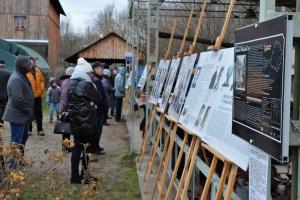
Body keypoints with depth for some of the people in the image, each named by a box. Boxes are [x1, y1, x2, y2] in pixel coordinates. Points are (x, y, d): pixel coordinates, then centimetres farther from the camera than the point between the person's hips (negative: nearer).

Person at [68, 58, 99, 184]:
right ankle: (83, 175, 8)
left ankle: (75, 176, 16)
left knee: (77, 147, 11)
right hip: (86, 120, -7)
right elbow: (96, 100, -5)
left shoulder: (72, 83, 9)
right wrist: (92, 105, 14)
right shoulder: (86, 84, -14)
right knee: (86, 148, 2)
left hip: (75, 120, 8)